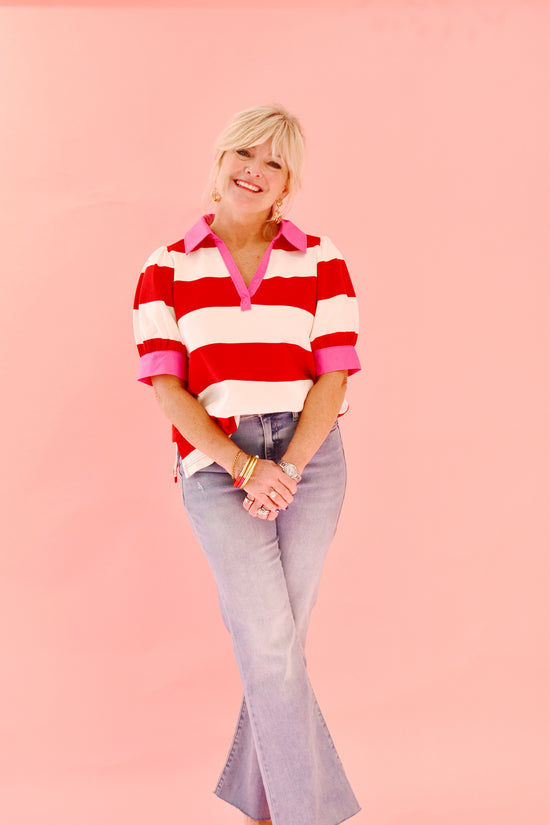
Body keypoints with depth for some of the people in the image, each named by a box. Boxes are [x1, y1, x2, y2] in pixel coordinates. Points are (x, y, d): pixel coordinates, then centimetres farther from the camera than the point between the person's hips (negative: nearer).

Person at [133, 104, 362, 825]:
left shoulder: (321, 261, 6)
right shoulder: (167, 268, 6)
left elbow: (333, 377, 0)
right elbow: (167, 387, -1)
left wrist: (283, 471, -11)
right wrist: (244, 467, -12)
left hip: (310, 457, 1)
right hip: (215, 462, -1)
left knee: (276, 640, 5)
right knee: (269, 638, -11)